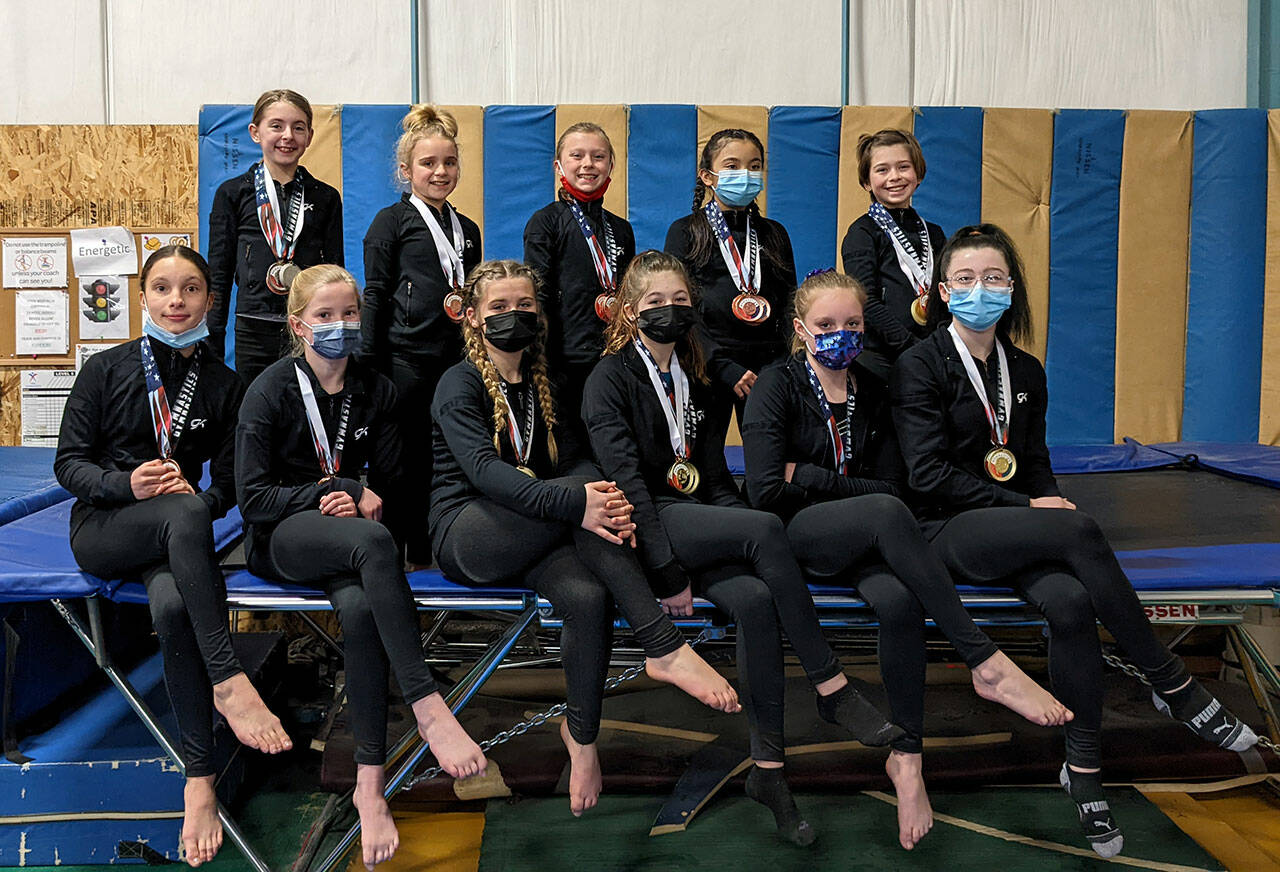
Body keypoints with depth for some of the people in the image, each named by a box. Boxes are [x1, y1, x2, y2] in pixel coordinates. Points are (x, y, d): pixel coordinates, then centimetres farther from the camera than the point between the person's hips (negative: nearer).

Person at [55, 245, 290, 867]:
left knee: (173, 606, -35)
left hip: (177, 532, 1)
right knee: (182, 516, -38)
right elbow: (68, 463, 2)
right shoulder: (106, 370, 5)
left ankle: (199, 779, -27)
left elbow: (228, 485, 8)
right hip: (102, 531, -1)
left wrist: (197, 497, -14)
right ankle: (229, 681, -41)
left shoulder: (223, 385, 8)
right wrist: (126, 484, -17)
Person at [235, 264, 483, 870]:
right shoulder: (272, 389, -1)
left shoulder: (375, 390, 9)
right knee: (373, 542, -38)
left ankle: (370, 782, -30)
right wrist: (340, 493, -14)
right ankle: (427, 706, -41)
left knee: (359, 606, -34)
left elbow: (391, 487, 13)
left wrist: (368, 499, -11)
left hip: (348, 537, 3)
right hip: (280, 539, -3)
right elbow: (253, 496, -6)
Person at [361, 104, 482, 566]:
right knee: (399, 461, 0)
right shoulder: (391, 221, 1)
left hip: (454, 360, 5)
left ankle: (424, 554, 19)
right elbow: (375, 295, -3)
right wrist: (369, 364, -8)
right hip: (406, 358, -5)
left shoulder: (466, 228, 16)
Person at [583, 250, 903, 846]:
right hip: (644, 528, -6)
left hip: (698, 523, 6)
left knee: (756, 600, -27)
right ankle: (832, 690, -23)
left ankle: (768, 769, -20)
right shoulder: (611, 378, 0)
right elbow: (624, 477, -12)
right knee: (766, 527, -30)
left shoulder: (691, 383, 21)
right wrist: (667, 572, -20)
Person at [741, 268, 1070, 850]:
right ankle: (986, 664, -33)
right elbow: (766, 491, -12)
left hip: (861, 540, 4)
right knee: (886, 514, -35)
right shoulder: (777, 385, -1)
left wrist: (808, 476, -7)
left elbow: (890, 484, 5)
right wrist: (848, 487, -6)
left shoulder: (870, 392, 13)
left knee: (899, 600, -31)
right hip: (795, 539, -4)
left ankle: (906, 756, -19)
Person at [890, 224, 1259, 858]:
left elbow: (1035, 466, 18)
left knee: (1069, 602, -29)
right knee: (1080, 531, -31)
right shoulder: (919, 366, -2)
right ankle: (1175, 688, -17)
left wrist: (1054, 503, -6)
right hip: (946, 533, -5)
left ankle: (1083, 768, -18)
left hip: (1014, 532, 5)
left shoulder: (1026, 372, 17)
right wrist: (1029, 509, -14)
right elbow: (929, 474, -10)